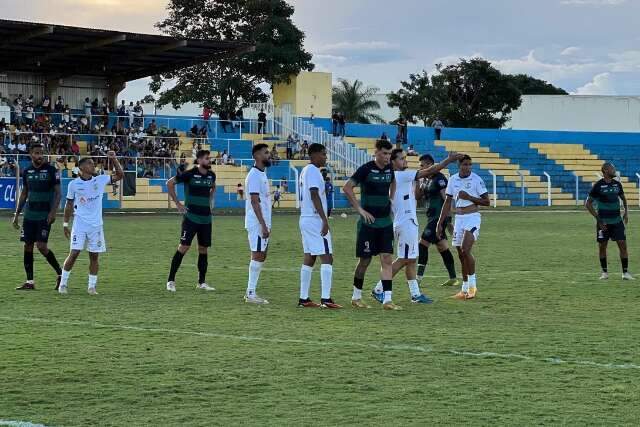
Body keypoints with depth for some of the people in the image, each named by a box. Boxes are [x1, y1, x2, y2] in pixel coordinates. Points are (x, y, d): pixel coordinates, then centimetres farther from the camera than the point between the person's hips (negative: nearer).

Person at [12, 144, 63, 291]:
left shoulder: (51, 170, -5)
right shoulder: (27, 171, 9)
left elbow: (57, 193, -4)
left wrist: (53, 212, -16)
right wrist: (16, 214, 14)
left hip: (44, 216, -5)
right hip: (29, 215, 5)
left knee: (41, 246, -13)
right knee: (28, 246, 3)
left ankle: (60, 274, 4)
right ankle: (30, 281, 8)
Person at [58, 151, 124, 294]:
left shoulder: (100, 180, 3)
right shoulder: (74, 184, 0)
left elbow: (119, 175, 4)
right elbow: (69, 205, 7)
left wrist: (113, 159, -7)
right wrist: (65, 224, 7)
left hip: (96, 225, 2)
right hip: (79, 224, -2)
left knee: (94, 256, 4)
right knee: (74, 253, -8)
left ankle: (92, 286, 12)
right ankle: (63, 283, 5)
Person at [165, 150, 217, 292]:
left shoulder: (211, 175, 8)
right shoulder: (190, 174, -10)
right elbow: (170, 183, -4)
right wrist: (177, 203, -5)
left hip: (206, 218, 6)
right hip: (191, 217, -6)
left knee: (204, 249, 9)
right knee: (184, 247, -8)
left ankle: (201, 282, 17)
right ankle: (170, 281, -1)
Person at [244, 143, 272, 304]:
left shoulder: (262, 174, 17)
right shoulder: (254, 175, -14)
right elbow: (255, 202, -19)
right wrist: (263, 225, -22)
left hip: (263, 223, 10)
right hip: (257, 224, -10)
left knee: (261, 257, 11)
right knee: (258, 256, -8)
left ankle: (251, 292, 14)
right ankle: (251, 293, -5)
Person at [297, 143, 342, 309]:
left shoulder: (305, 171, 17)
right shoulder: (313, 171, -13)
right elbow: (315, 196, -20)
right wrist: (325, 220, -22)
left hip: (305, 219, 10)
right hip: (316, 220, -10)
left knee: (309, 258, 10)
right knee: (327, 257, -10)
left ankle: (304, 298, 10)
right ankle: (325, 299, -15)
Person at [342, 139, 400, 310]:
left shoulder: (389, 169, 6)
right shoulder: (366, 169, -12)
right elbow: (347, 188, -16)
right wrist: (360, 210, -17)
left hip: (385, 222, 5)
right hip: (368, 222, -5)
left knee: (387, 260, -3)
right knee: (365, 261, 3)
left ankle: (387, 300, -5)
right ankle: (356, 297, 19)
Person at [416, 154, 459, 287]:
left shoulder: (439, 179, -13)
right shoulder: (427, 180, 16)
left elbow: (447, 198, -17)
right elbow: (418, 197, 19)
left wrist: (448, 218, -20)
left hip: (439, 217, -10)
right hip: (433, 218, 10)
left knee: (423, 243, -10)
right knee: (442, 248, 10)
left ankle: (419, 276, -8)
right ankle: (453, 278, 13)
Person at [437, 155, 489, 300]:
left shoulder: (476, 180, -7)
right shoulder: (453, 180, 7)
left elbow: (486, 201, -6)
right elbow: (448, 202, 13)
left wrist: (469, 197, -16)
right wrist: (440, 223, 10)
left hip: (472, 217, -5)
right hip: (458, 218, 5)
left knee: (465, 250, -19)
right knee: (461, 255, 7)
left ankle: (472, 284, -6)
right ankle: (465, 290, 15)